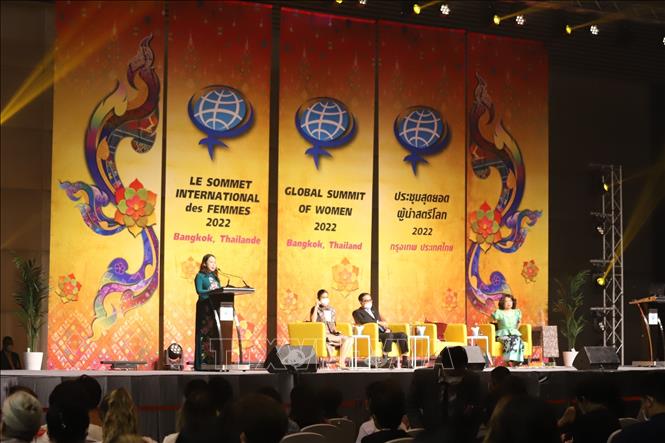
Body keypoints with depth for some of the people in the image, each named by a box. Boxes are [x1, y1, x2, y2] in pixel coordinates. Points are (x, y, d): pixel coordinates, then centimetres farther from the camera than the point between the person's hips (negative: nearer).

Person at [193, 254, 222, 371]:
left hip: (216, 307, 6)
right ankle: (201, 363, -8)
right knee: (204, 334, -8)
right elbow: (199, 291, -12)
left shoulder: (215, 277, 20)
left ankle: (214, 361, 0)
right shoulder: (200, 276, 1)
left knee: (216, 334, 0)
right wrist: (211, 291, -25)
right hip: (204, 307, -6)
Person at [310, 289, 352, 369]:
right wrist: (316, 306, -12)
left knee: (349, 340, -23)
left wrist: (336, 332, 1)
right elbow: (313, 322, -14)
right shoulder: (315, 309, 5)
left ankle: (341, 363, -30)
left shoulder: (332, 310, 21)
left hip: (333, 335, 6)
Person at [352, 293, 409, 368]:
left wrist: (387, 329, 0)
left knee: (402, 335, -15)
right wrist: (378, 322, -9)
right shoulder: (357, 312, 7)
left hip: (383, 333, 7)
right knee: (389, 335, -36)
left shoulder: (374, 311, 29)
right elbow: (363, 322, -14)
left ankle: (405, 361, -21)